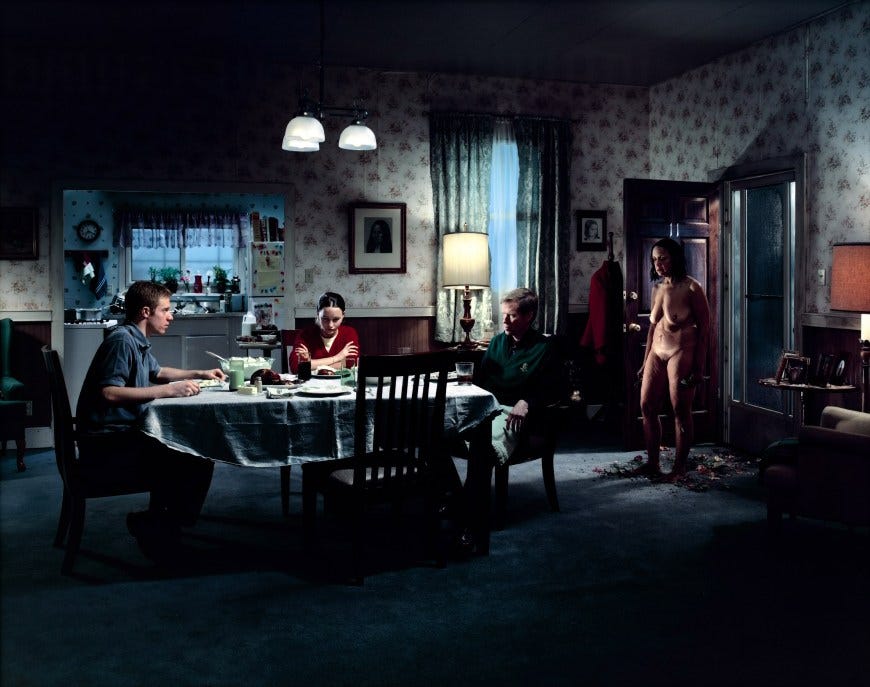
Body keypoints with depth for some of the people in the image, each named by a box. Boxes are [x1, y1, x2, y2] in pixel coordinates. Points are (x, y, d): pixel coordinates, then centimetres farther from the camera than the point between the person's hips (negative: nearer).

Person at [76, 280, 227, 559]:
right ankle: (156, 525, -2)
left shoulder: (137, 341, 16)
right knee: (196, 463, -21)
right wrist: (168, 390, -27)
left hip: (126, 433, 11)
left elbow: (158, 372, 36)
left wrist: (199, 374, 27)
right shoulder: (122, 340, -16)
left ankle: (157, 518, 20)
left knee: (198, 454, 12)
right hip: (108, 440, -11)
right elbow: (109, 392, -28)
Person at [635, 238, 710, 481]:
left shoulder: (691, 288, -9)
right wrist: (646, 362, 16)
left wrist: (699, 367, -13)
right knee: (647, 407, 4)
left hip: (681, 353, -7)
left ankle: (679, 468, 8)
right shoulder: (658, 288, 11)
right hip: (657, 352, 7)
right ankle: (652, 463, 15)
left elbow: (704, 329, -9)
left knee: (681, 411, -1)